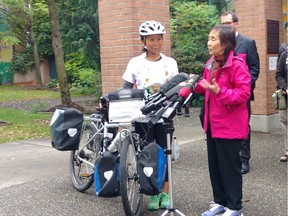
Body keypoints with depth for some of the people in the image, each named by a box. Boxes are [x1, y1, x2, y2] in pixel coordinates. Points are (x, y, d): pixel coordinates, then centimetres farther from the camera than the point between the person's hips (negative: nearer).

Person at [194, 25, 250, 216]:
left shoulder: (237, 64, -16)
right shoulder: (211, 64, 9)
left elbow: (244, 93, -21)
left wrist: (219, 91, -29)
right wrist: (197, 84, 3)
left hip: (230, 125, -8)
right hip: (213, 123, 8)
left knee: (230, 166, 2)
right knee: (214, 164, 15)